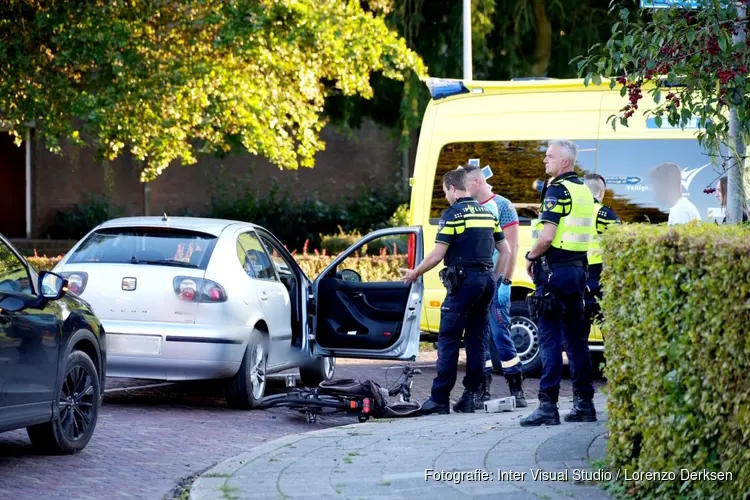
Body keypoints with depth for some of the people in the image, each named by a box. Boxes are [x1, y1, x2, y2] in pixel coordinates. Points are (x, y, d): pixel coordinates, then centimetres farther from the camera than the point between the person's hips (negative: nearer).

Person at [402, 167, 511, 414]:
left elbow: (437, 254, -10)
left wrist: (414, 274, 2)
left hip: (464, 280, -7)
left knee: (448, 340, -4)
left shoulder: (453, 213, -7)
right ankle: (470, 397, 9)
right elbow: (505, 250, 17)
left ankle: (440, 398, -6)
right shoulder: (486, 213, 15)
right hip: (487, 279, 7)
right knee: (476, 340, 10)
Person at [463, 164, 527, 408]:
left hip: (495, 283, -6)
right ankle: (482, 390, 11)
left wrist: (506, 281, -14)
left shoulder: (502, 206, -4)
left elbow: (512, 246, -8)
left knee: (500, 334, -7)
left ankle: (516, 389, 0)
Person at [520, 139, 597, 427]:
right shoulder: (583, 191, 15)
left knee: (550, 338, -8)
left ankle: (548, 405, -10)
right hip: (578, 269, 9)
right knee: (576, 338, 12)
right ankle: (584, 403, 13)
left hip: (555, 271, -9)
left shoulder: (557, 190, -13)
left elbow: (547, 236, -20)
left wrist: (531, 257, -4)